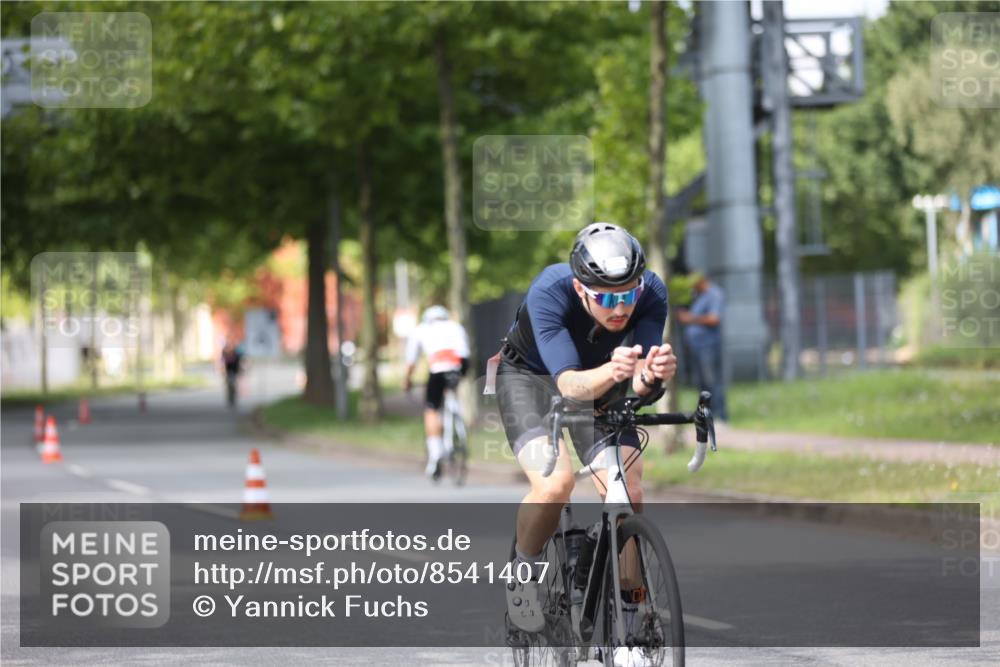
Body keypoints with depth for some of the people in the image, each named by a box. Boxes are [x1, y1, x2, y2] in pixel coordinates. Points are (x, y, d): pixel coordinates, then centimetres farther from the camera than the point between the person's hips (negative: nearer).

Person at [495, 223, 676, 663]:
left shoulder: (651, 294, -28)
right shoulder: (549, 292, -37)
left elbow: (639, 383, -33)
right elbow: (570, 383, -44)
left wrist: (652, 375, -57)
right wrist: (610, 373, -65)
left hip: (601, 383, 3)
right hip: (530, 376, -3)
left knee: (629, 496, -16)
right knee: (555, 483, -28)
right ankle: (522, 573, 0)